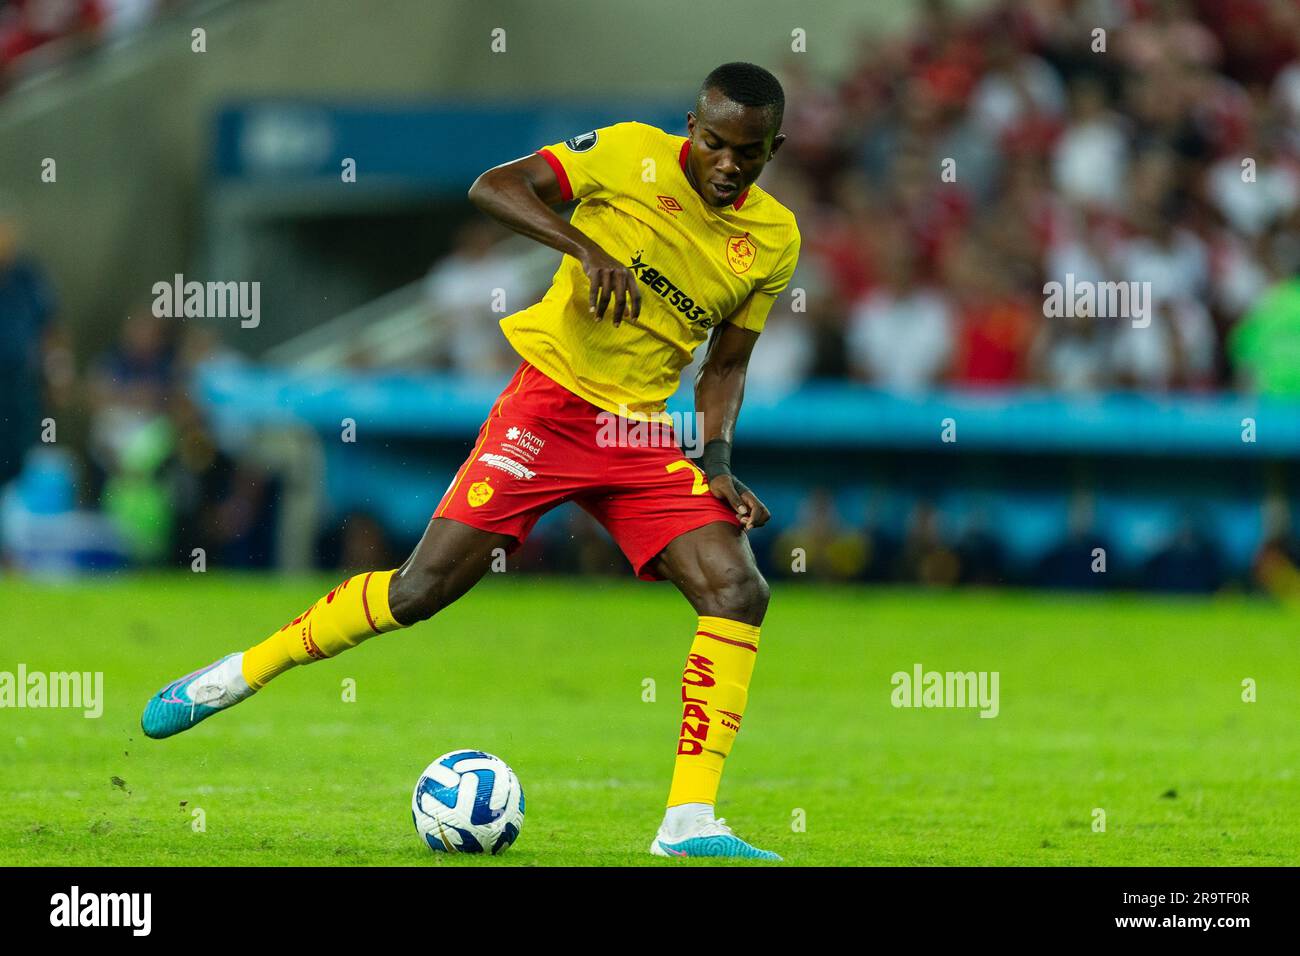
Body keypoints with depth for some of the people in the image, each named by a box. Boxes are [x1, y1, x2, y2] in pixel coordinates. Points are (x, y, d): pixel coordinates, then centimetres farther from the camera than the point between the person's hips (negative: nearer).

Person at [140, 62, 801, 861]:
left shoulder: (774, 240, 4)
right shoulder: (634, 154, -7)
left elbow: (725, 365, 12)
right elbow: (493, 186, -15)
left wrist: (718, 463, -4)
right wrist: (587, 249, -28)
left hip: (642, 436, 4)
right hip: (551, 401, -4)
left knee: (739, 592, -15)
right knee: (421, 590, -9)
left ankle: (689, 823, -13)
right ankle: (238, 674, 11)